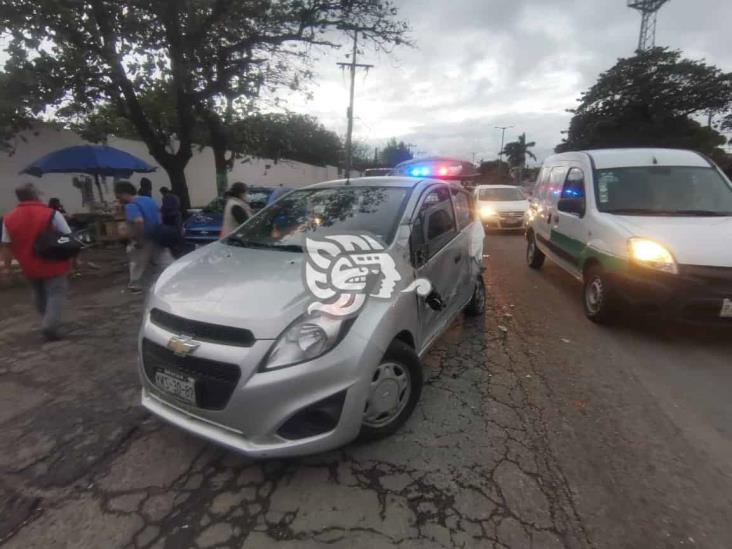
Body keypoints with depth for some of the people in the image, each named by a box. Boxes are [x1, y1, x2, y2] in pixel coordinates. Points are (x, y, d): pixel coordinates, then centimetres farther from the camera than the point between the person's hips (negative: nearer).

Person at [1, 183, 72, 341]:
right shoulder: (51, 214, -12)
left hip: (29, 267, 5)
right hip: (53, 265, -5)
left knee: (39, 296, 22)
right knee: (56, 295, 0)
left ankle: (49, 322, 34)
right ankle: (50, 326, -13)